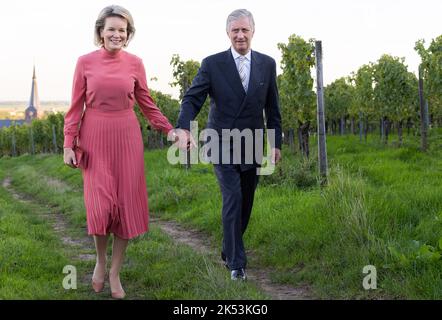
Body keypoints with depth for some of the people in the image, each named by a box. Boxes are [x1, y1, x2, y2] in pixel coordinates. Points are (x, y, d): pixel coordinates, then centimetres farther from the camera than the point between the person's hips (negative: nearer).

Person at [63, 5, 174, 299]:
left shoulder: (135, 63, 3)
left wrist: (171, 130, 2)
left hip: (126, 137, 1)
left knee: (126, 203, 1)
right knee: (100, 204, -8)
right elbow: (76, 106, 3)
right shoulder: (85, 62, 0)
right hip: (95, 137, -1)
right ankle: (101, 261, 20)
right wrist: (69, 143, -3)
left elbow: (146, 103, 10)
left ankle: (115, 273, 15)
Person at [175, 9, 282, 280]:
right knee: (233, 199, -14)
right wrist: (184, 128, -28)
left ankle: (229, 251, 31)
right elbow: (192, 98, -11)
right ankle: (237, 262, -7)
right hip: (223, 145, -3)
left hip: (253, 147, 4)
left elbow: (273, 107, 8)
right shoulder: (212, 64, -4)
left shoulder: (267, 64, 4)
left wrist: (276, 143, 6)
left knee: (245, 204, 11)